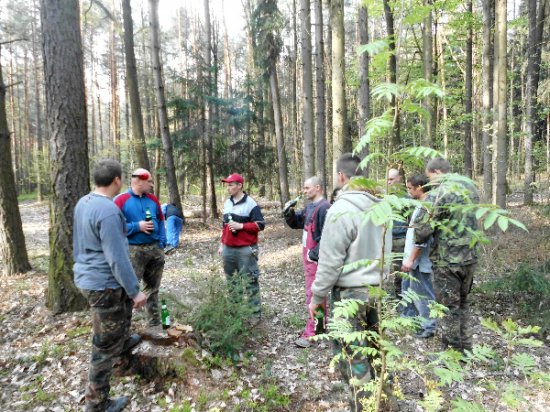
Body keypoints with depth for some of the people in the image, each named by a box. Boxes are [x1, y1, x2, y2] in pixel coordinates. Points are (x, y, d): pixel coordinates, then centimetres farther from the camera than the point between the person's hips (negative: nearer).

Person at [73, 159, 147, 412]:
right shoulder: (108, 211, -26)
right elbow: (117, 258, -25)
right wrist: (135, 290, -17)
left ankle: (123, 342, 57)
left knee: (125, 304, 35)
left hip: (86, 277, 10)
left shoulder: (83, 203, 3)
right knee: (105, 346, 5)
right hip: (104, 284, -10)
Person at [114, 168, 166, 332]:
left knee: (153, 288, 15)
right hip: (134, 251, -5)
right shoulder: (121, 200, -7)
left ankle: (155, 324, 26)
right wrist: (137, 226, -17)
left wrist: (162, 243, 5)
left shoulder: (153, 199, 9)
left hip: (155, 249, 5)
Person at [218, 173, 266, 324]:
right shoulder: (227, 203, 12)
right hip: (228, 249, 7)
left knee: (250, 282, -2)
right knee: (231, 281, 16)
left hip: (245, 250, -7)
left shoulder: (251, 204, -10)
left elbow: (260, 225, -12)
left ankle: (255, 313, 7)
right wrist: (222, 245, 18)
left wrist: (241, 226, -19)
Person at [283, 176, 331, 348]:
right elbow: (295, 223, 19)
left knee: (313, 295, -4)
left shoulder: (324, 208, -18)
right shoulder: (309, 207, 11)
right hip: (308, 256, 10)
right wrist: (289, 213, 0)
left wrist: (315, 254, -23)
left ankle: (311, 333, 4)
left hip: (316, 258, -9)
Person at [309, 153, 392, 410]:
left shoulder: (341, 209, -20)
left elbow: (330, 261, -18)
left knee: (352, 356, 6)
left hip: (350, 292, -7)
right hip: (378, 288, 8)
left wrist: (317, 296, -7)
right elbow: (385, 250, 12)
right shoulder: (380, 206, 2)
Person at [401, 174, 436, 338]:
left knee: (423, 293, 2)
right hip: (413, 258, 10)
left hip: (419, 260, -10)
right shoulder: (422, 205, 12)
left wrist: (411, 259, -21)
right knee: (408, 289, 18)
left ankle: (428, 327, 14)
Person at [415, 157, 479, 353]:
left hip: (447, 259, -7)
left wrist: (415, 240, 6)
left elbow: (424, 226, -14)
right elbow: (469, 219, 15)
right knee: (463, 303, 20)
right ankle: (465, 348, 31)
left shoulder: (438, 192, -16)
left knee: (448, 307, 5)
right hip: (470, 256, 8)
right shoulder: (470, 186, 7)